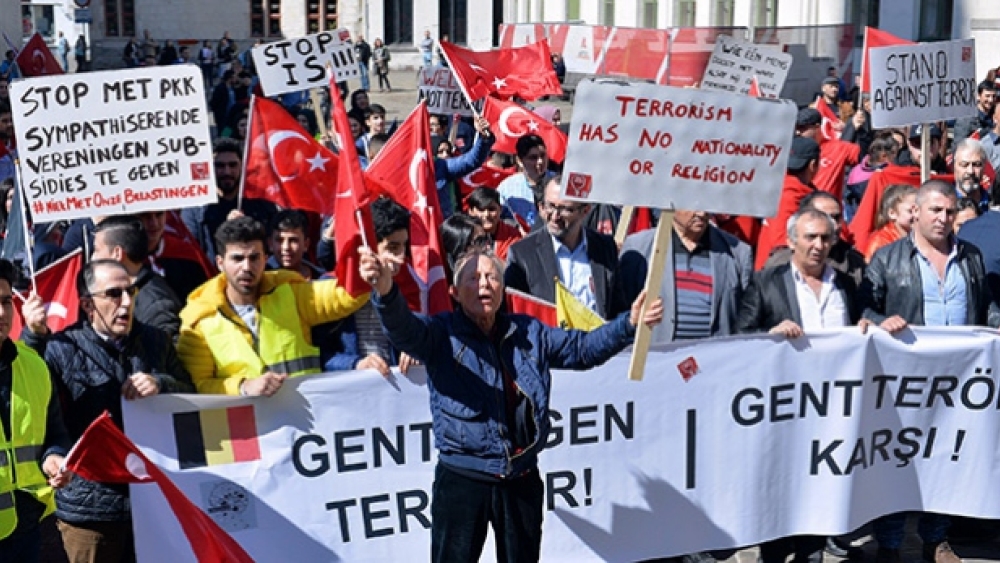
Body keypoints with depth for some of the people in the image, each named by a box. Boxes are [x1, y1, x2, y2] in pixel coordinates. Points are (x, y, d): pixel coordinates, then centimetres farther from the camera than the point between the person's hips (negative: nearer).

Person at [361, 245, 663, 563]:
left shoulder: (528, 333, 9)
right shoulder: (442, 334, -6)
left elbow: (583, 348, 13)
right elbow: (404, 329, -25)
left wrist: (628, 324, -3)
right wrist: (385, 291, -47)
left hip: (522, 479, 4)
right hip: (462, 479, -4)